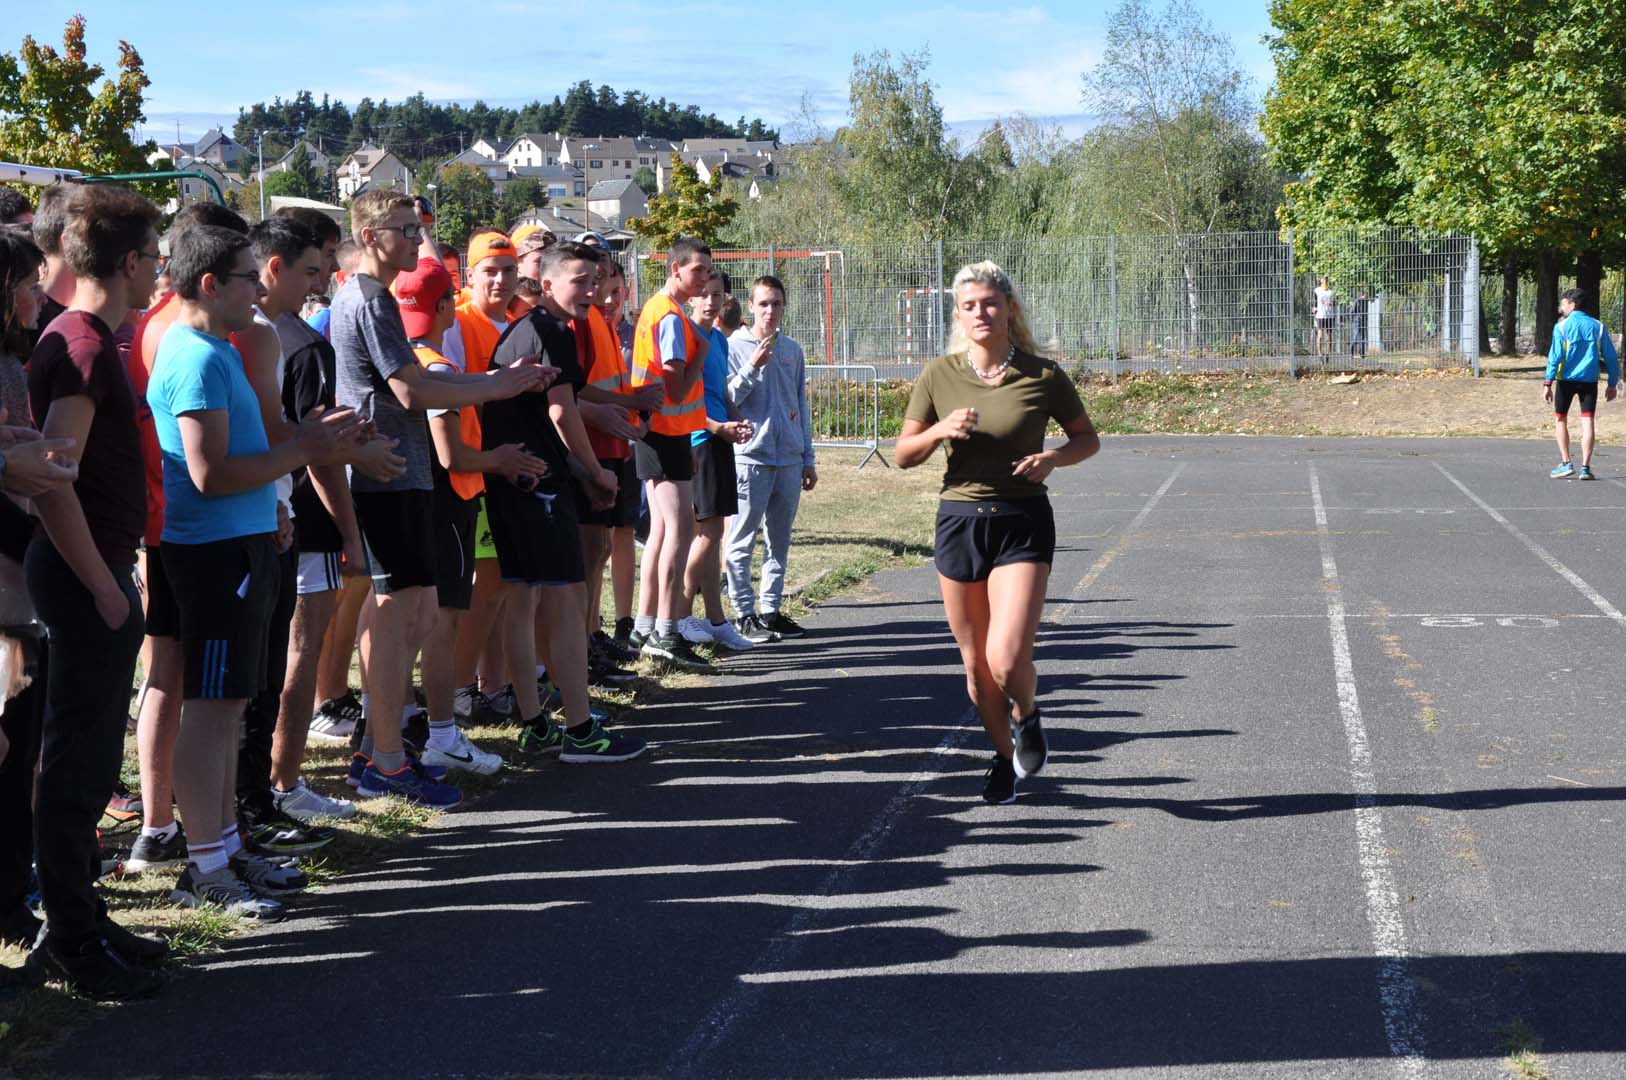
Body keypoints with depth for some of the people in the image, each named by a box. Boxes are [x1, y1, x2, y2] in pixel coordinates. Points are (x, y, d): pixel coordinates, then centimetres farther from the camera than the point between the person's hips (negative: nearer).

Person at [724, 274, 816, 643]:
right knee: (742, 542, -3)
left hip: (789, 458, 5)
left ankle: (771, 609, 17)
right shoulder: (735, 347, -3)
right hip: (751, 457, -5)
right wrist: (752, 368, -18)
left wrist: (808, 459, 15)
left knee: (780, 540, 10)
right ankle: (744, 614, 2)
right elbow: (726, 400, -8)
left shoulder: (792, 350, 13)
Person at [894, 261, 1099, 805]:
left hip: (1023, 522, -2)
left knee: (1007, 661, -16)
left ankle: (1026, 717, 19)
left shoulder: (1043, 376, -4)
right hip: (959, 519, 3)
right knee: (975, 664, 9)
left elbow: (1088, 438, 8)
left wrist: (1054, 458, -12)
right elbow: (903, 453, 6)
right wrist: (939, 432, -14)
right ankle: (1004, 756, 34)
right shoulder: (939, 376, 0)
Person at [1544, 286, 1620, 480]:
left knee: (1560, 419, 12)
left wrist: (1547, 383, -12)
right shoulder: (1597, 326, 7)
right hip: (1589, 380, 2)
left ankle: (1566, 464, 6)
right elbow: (1611, 357, 7)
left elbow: (1555, 356, -11)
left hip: (1566, 379, -2)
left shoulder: (1562, 326, -3)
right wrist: (1612, 384, 14)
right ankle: (1585, 467, -6)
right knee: (1587, 421, 0)